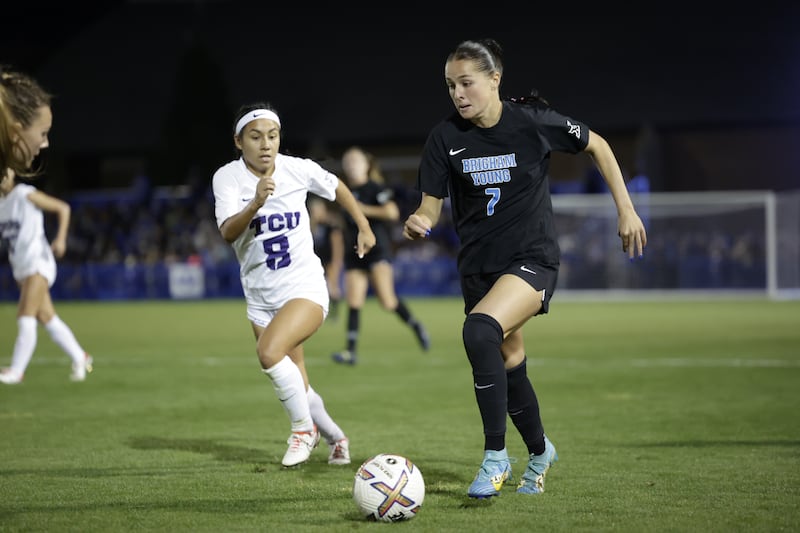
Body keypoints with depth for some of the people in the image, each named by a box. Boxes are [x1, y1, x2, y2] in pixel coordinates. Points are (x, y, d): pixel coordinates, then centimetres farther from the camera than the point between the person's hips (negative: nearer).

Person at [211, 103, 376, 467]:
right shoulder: (227, 177, -8)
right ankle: (334, 438, 35)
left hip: (305, 288, -3)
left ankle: (304, 427, -6)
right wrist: (255, 203, -40)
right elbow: (228, 232, -24)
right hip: (261, 297, 3)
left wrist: (364, 228, 18)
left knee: (269, 352, -28)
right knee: (296, 390, 8)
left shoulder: (299, 169, -7)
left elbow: (337, 188, 15)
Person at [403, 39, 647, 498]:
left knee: (480, 331, -30)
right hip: (479, 266, 5)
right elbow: (432, 203, 1)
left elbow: (597, 146, 3)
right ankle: (540, 451, 42)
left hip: (533, 258, -5)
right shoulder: (445, 137, -4)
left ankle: (495, 457, -20)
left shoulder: (533, 121, -12)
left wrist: (626, 209, 2)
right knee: (509, 364, 13)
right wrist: (420, 222, -23)